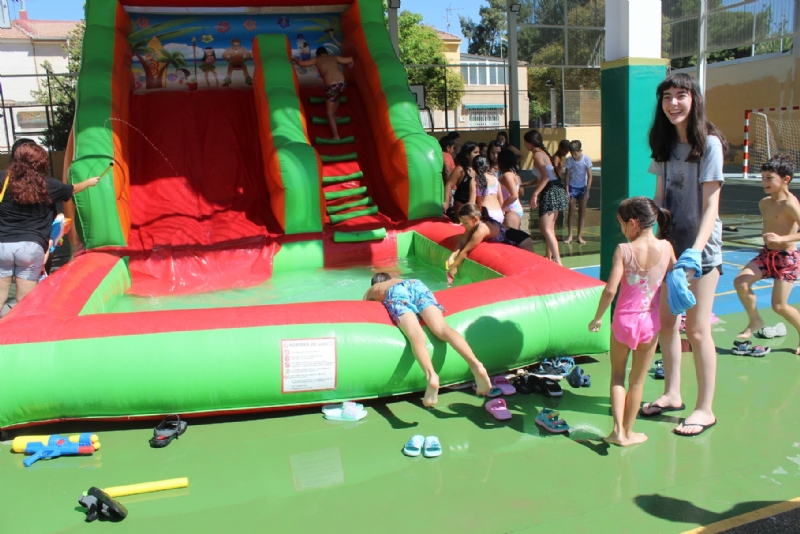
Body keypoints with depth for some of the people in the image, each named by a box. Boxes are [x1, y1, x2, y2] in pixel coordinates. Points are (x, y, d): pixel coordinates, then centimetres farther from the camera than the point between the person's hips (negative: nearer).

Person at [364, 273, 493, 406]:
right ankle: (475, 364, -44)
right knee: (442, 329, -18)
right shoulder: (398, 280, 48)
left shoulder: (371, 290, 41)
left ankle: (431, 375, -55)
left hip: (395, 292, -3)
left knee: (415, 335, -26)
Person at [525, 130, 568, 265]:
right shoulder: (543, 153, 18)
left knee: (546, 229, -12)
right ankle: (549, 256, 26)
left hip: (550, 190, -10)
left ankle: (557, 260, -16)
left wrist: (535, 194, -23)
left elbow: (546, 177, -21)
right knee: (550, 228, 17)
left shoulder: (537, 155, -10)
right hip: (556, 188, 10)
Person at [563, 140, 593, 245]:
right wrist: (567, 190, -9)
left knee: (582, 212, 4)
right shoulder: (569, 160, -10)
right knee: (571, 211, -1)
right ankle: (570, 235, 5)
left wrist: (587, 192, -15)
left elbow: (590, 176, -12)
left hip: (583, 187, -1)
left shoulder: (586, 159, -14)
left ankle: (580, 236, 9)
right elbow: (567, 176, -3)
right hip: (572, 187, 1)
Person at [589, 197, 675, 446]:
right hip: (650, 322, 2)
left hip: (624, 320, -2)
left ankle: (618, 430, 10)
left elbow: (610, 290, -19)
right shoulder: (666, 247, -6)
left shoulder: (624, 250, -15)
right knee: (637, 380, 15)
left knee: (617, 375, 17)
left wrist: (597, 318, -7)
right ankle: (628, 431, 27)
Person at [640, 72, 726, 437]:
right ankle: (672, 394, 27)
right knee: (665, 322, 11)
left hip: (700, 248, -6)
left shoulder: (709, 144, -10)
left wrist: (696, 250, -25)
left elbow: (711, 205, -14)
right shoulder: (664, 144, 8)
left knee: (696, 329, -1)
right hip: (669, 243, 6)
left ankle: (705, 408, 13)